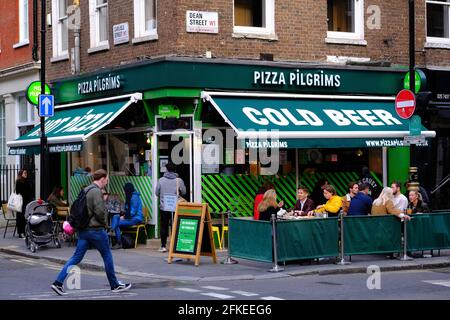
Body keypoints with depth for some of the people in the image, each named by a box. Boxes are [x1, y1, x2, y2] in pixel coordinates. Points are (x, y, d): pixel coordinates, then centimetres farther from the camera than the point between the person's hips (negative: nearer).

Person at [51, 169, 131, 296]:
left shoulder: (86, 190, 14)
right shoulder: (96, 191, -15)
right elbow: (99, 211, -21)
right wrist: (105, 223, -4)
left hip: (83, 230, 8)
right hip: (95, 230, -8)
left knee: (76, 257, 6)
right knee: (107, 255, 7)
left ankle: (58, 282, -4)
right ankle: (115, 285, 17)